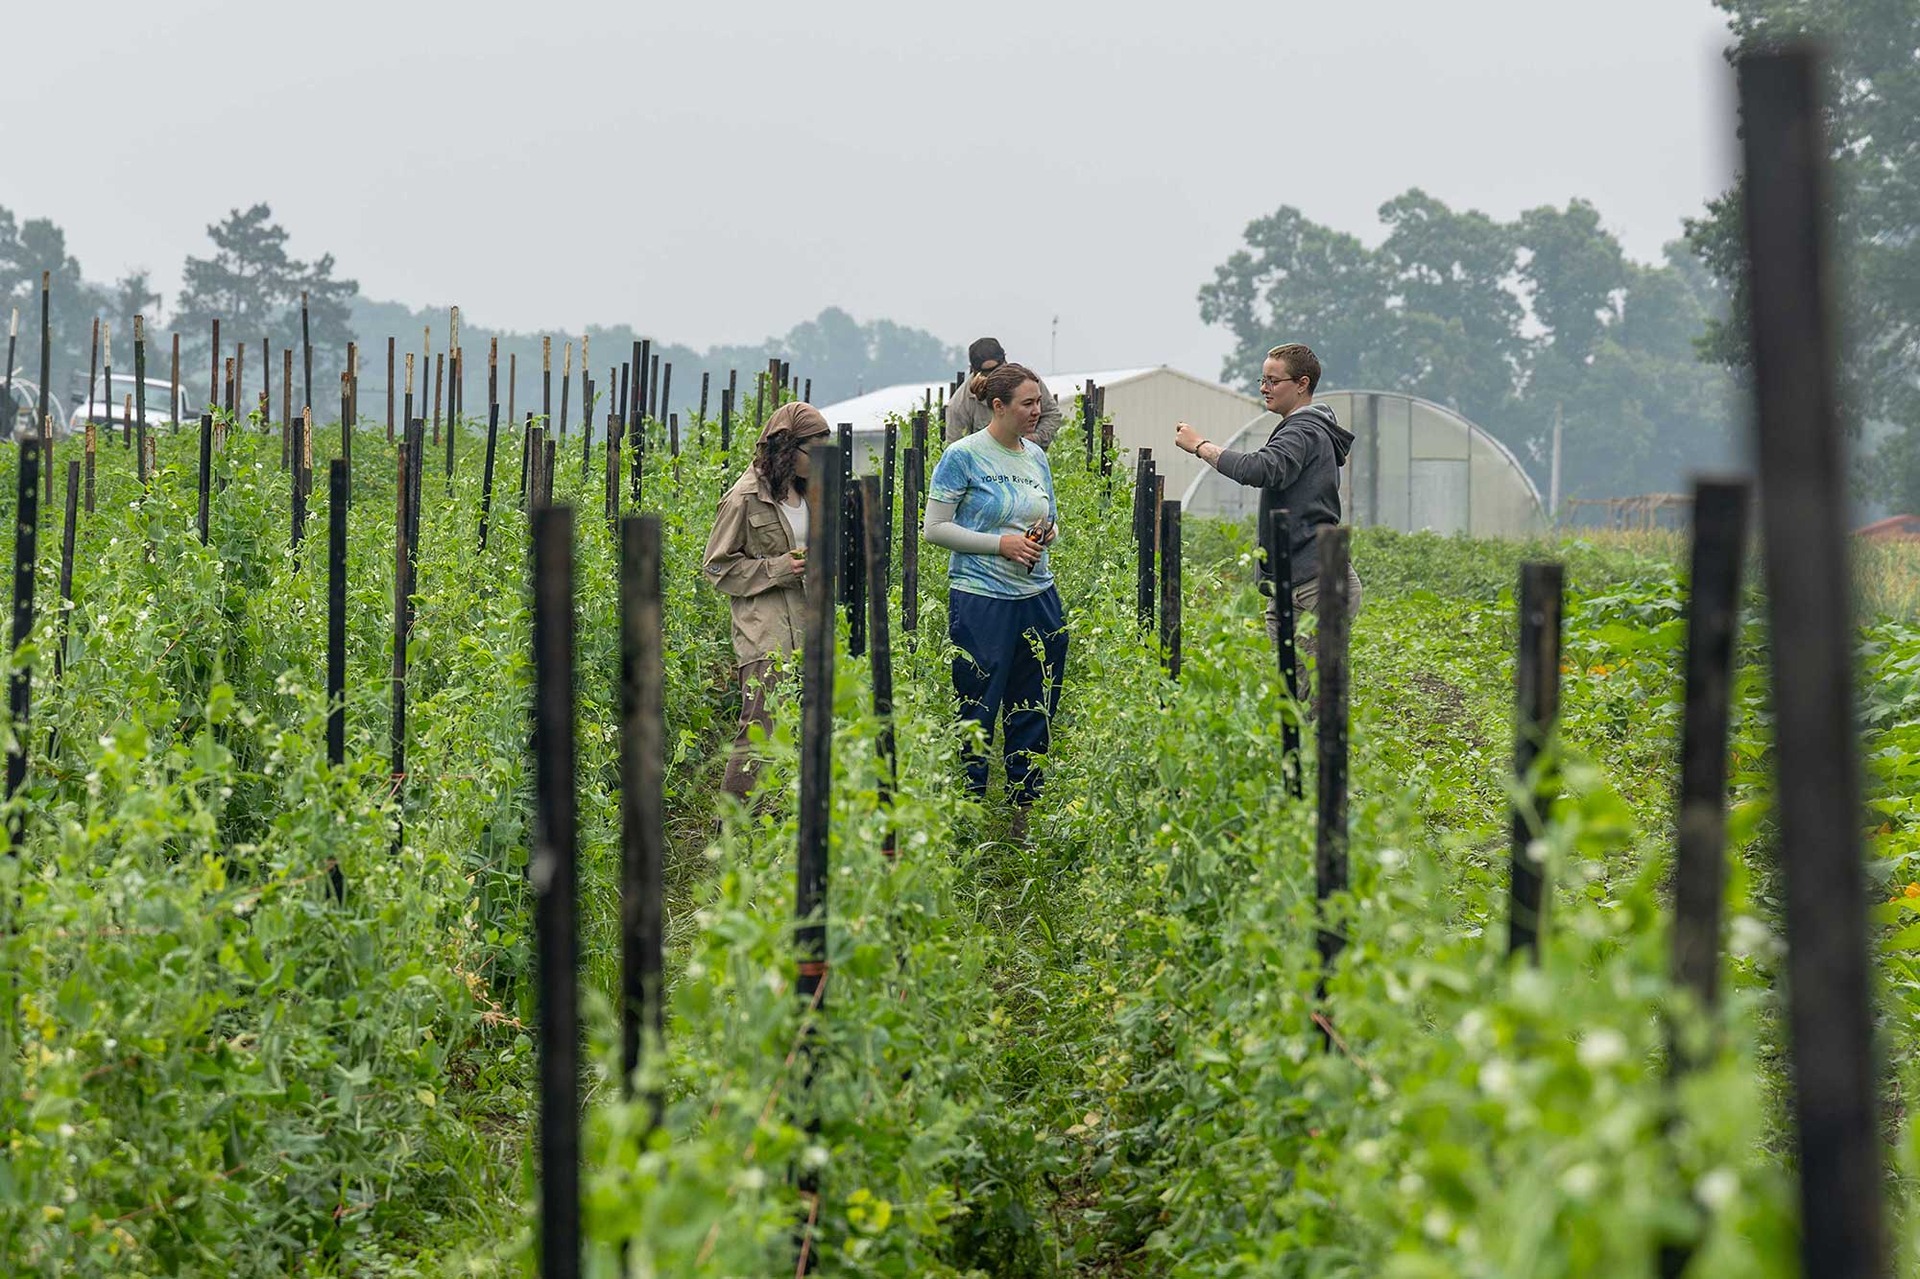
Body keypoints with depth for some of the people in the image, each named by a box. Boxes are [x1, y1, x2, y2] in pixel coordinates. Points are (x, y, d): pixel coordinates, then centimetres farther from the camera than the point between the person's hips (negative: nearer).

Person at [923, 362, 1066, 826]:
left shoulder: (1036, 457, 12)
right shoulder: (964, 456, -7)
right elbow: (935, 528, -7)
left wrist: (1047, 534, -2)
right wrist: (1001, 544, -15)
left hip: (1039, 600, 6)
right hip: (982, 601, -6)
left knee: (1034, 717, 9)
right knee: (977, 716, -2)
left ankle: (1024, 819, 18)